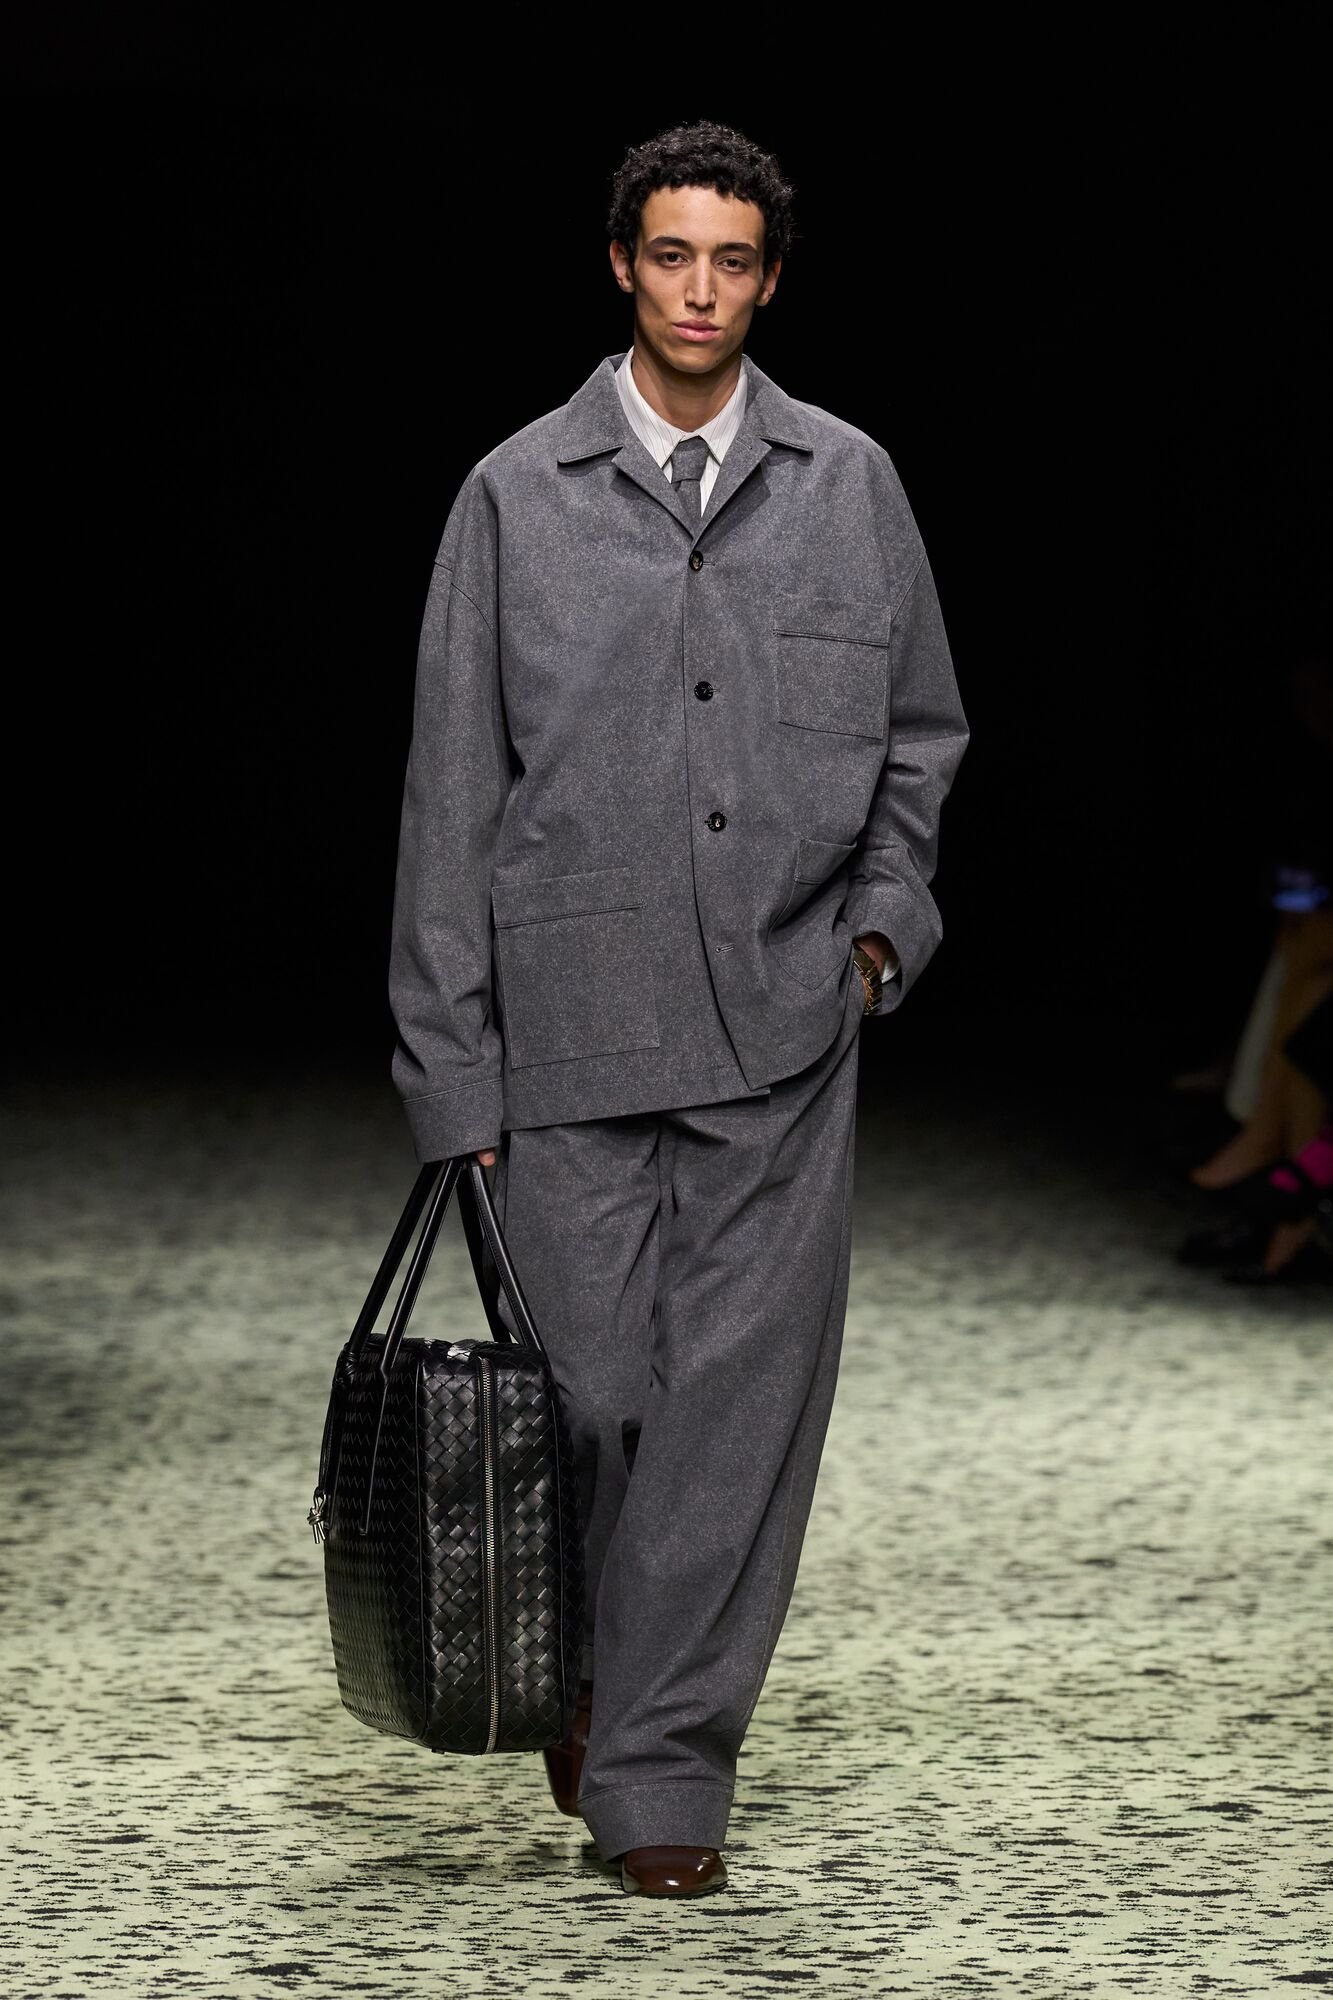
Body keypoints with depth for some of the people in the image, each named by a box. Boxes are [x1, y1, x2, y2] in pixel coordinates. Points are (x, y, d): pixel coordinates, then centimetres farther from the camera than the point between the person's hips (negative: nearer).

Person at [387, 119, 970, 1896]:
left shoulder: (850, 484, 8)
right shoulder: (518, 495, 3)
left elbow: (922, 731, 18)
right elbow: (455, 790, 3)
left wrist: (886, 912, 1)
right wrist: (449, 1066, -1)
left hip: (783, 1034, 1)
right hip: (574, 1030, -1)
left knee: (743, 1406, -3)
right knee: (597, 1396, 2)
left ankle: (659, 1769, 6)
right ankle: (590, 1673, 31)